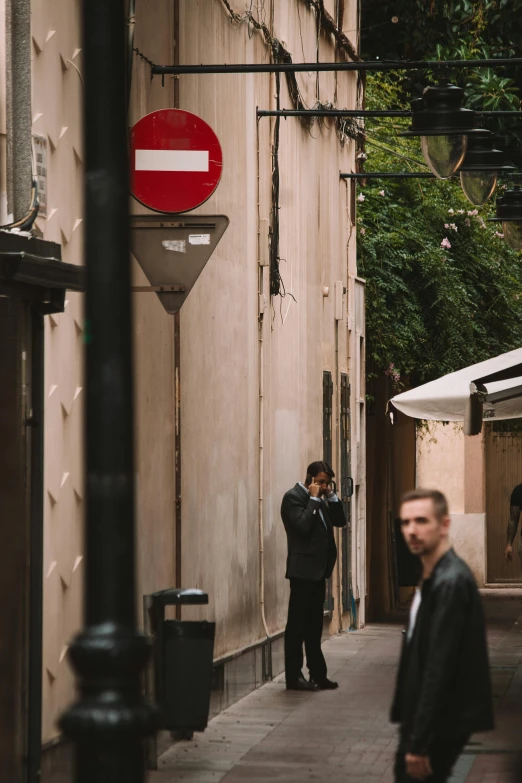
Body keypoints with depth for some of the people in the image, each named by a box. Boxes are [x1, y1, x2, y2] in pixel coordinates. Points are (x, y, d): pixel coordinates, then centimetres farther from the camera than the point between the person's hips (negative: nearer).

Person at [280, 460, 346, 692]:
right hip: (303, 569, -9)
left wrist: (331, 496, 4)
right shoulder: (293, 497, -9)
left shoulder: (320, 499, 16)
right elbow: (303, 526, -21)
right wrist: (314, 498, -15)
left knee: (314, 625, 11)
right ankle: (294, 676, -4)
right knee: (298, 625, -6)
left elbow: (339, 521, 14)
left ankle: (318, 674, 14)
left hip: (317, 569, 9)